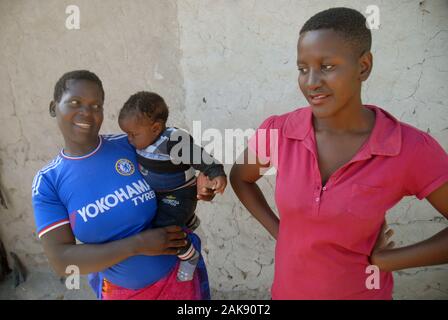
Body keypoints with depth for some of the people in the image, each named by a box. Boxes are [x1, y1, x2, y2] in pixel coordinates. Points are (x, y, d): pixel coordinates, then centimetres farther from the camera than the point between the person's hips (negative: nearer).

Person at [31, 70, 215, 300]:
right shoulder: (47, 182, -10)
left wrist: (196, 188, -17)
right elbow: (61, 261, -16)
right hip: (118, 290, 0)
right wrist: (138, 245, -24)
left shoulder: (131, 145, -13)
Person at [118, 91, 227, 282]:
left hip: (179, 194, -9)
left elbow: (202, 158, -32)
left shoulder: (175, 141, -34)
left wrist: (217, 175, -43)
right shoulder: (145, 137, -10)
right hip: (157, 194, 9)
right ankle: (190, 222, 62)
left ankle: (189, 257, 12)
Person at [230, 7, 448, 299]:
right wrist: (278, 232, -5)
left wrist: (384, 261, -13)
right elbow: (240, 178, 3)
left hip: (361, 293, -1)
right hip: (289, 290, 2)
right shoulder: (277, 131, -15)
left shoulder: (412, 149, -21)